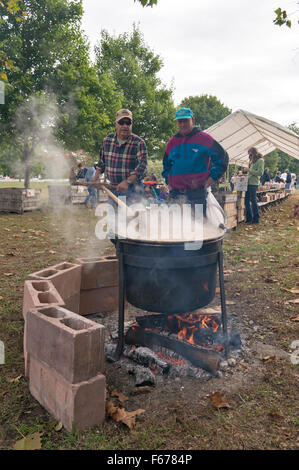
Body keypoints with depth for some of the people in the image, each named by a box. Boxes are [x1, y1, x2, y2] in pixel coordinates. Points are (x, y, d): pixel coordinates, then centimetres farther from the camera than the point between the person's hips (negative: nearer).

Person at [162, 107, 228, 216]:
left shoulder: (205, 138, 2)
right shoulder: (172, 142, 14)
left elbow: (223, 159, 4)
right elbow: (166, 165, 29)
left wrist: (211, 179, -2)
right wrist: (168, 182, 15)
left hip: (197, 193, -4)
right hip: (175, 194, 4)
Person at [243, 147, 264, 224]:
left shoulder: (260, 160, -4)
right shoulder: (252, 161, 19)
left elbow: (260, 172, -13)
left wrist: (249, 170, -12)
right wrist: (246, 171, 8)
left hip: (253, 183, -8)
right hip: (248, 182, 8)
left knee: (253, 201, -5)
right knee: (247, 201, 8)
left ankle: (256, 219, 4)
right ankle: (249, 218, 17)